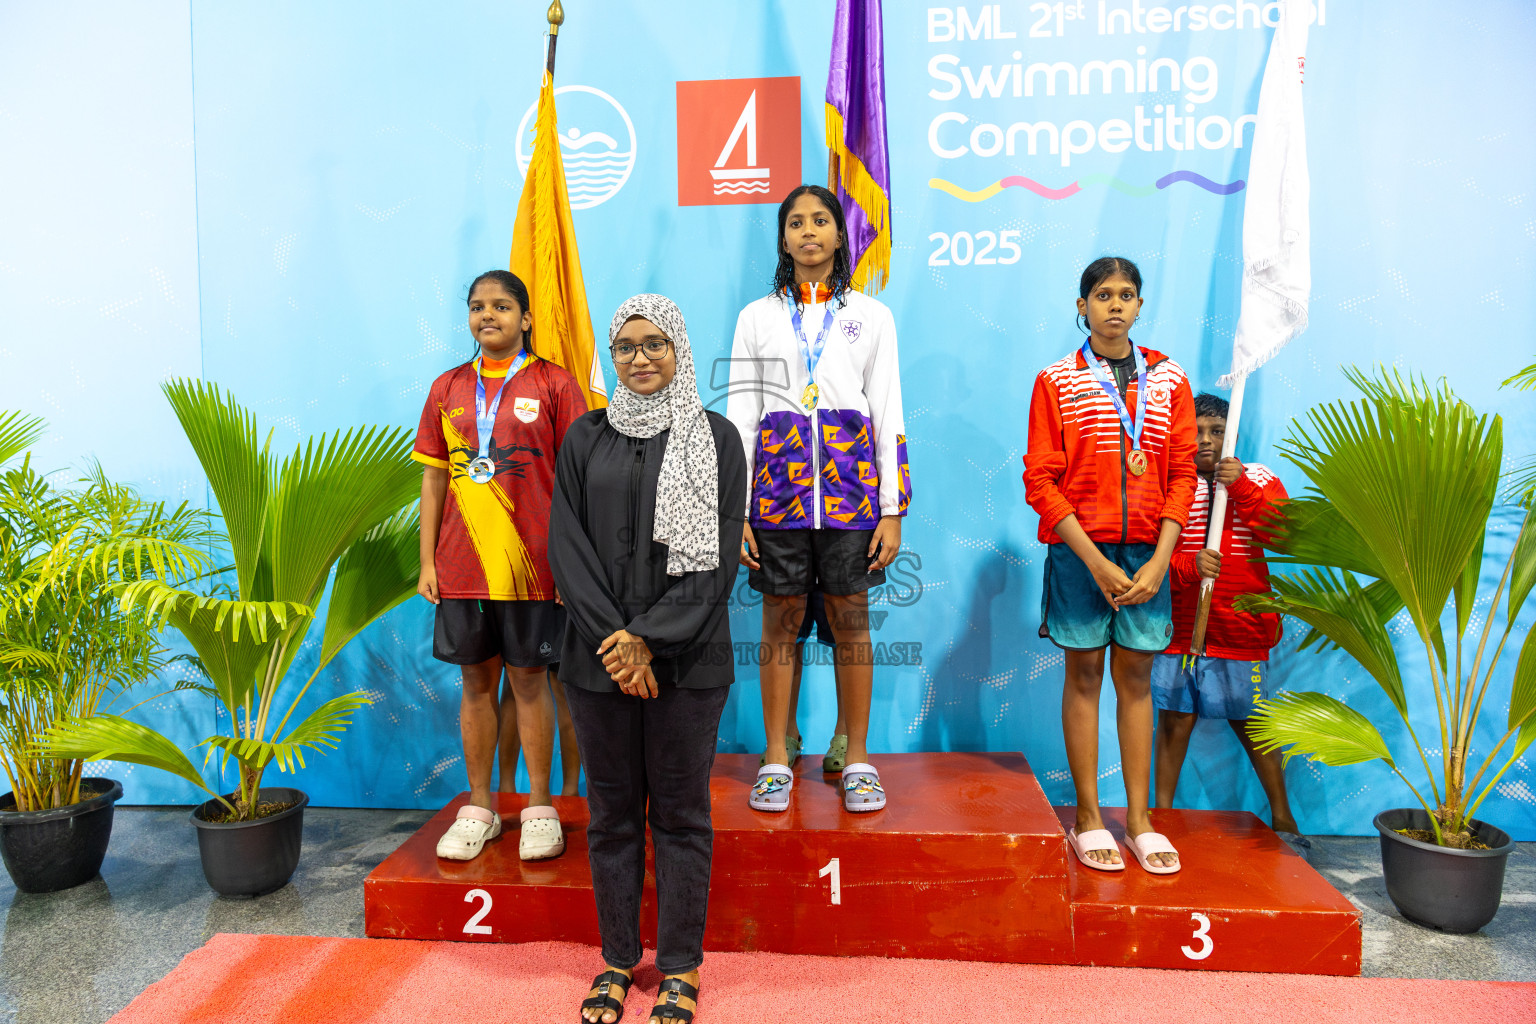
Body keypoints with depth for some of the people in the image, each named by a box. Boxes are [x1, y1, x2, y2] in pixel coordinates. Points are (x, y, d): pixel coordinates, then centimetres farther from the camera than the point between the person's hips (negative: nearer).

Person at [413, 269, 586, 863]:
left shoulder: (552, 384, 0)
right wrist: (427, 561, 6)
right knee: (476, 682, 11)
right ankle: (479, 808, 23)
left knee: (529, 681, 5)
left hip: (530, 563, -3)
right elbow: (433, 479, 11)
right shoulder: (448, 389, 10)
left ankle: (539, 807, 18)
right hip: (462, 565, 3)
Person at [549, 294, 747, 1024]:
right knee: (612, 812, 11)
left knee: (680, 813, 6)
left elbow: (717, 557, -5)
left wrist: (649, 639, -13)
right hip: (599, 657, 2)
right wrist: (614, 638, -11)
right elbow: (565, 545, 1)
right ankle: (617, 961, 26)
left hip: (687, 659, -2)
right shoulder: (586, 438, 9)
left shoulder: (716, 438, 1)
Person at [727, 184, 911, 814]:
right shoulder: (757, 317, 9)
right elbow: (740, 414, 5)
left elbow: (888, 415, 5)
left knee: (850, 617, 4)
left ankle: (857, 757, 16)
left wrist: (893, 510, -2)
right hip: (778, 479, 0)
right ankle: (776, 758, 15)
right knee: (781, 617, 4)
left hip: (850, 478, 0)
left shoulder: (871, 316, 9)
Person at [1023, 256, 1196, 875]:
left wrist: (1158, 562, -7)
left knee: (1135, 675, 8)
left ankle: (1139, 817, 17)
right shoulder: (1056, 382, -1)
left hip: (1147, 550, 2)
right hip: (1080, 549, -2)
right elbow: (1040, 481, -6)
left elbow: (1183, 475, 5)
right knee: (1084, 673, 4)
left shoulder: (1169, 381, 7)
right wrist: (1096, 563, -13)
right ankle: (1088, 817, 14)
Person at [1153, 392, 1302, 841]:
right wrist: (1190, 565, -21)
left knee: (1252, 724, 8)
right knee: (1174, 720, 5)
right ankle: (1162, 813, 18)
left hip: (1241, 630, 0)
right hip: (1179, 626, 0)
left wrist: (1242, 489, -20)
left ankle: (1282, 818, 25)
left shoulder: (1258, 480, 5)